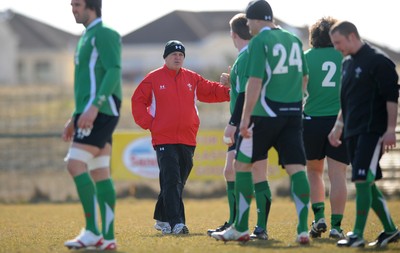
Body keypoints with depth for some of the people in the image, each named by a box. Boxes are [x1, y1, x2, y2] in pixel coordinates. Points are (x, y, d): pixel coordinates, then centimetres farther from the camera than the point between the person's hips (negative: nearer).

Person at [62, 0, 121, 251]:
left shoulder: (104, 34, -8)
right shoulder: (87, 37, 23)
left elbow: (114, 72, -19)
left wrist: (94, 107, -28)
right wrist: (75, 118, 26)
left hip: (100, 113, -10)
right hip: (90, 114, 10)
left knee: (76, 164, -16)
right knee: (100, 173, 6)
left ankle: (92, 231, -17)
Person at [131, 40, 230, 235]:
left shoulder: (192, 79, 12)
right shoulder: (153, 79, 1)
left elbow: (211, 91, 12)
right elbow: (138, 101, 4)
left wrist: (229, 89, -6)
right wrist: (148, 123, -5)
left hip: (187, 140, 5)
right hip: (164, 140, -5)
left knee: (177, 183, 10)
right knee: (171, 182, -14)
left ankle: (162, 219, 24)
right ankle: (176, 223, -20)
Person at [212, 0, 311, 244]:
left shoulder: (259, 41, -8)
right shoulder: (294, 40, 12)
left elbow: (255, 82, -15)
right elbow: (304, 77, 20)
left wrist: (245, 118, -14)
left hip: (265, 114, -6)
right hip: (293, 114, 6)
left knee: (242, 164, 7)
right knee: (296, 167, 1)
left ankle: (241, 228, 10)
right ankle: (303, 229, -9)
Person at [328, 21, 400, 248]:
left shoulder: (378, 61, -10)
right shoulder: (348, 63, 16)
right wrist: (339, 125, 24)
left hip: (373, 131, -9)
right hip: (353, 133, 9)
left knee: (363, 181, -13)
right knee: (367, 184, 9)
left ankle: (358, 235, -11)